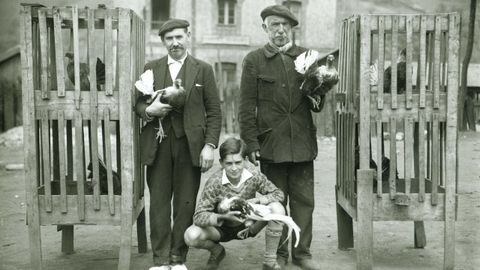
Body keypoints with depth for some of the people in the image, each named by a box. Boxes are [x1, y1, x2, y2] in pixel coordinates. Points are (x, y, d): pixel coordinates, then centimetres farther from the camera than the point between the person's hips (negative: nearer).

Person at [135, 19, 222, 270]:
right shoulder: (151, 68, 11)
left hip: (189, 145, -1)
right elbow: (138, 102, 14)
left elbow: (214, 111, 3)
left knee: (185, 203, 3)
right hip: (157, 145, 1)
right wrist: (149, 110, -10)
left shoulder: (203, 69, 6)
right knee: (158, 201, 2)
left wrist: (210, 145, -6)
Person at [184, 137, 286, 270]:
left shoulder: (253, 175, -19)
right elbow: (198, 216, -27)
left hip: (248, 225, 1)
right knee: (191, 236, -30)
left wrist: (256, 201, -29)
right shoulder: (214, 182, -25)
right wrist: (223, 217, -45)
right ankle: (217, 251, 9)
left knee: (277, 209, -26)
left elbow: (278, 194, -11)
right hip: (222, 227, -1)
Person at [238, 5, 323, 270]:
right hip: (270, 143, -2)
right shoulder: (254, 60, 3)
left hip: (302, 142, 2)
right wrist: (251, 143, -7)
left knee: (304, 200, 5)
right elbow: (247, 105, 0)